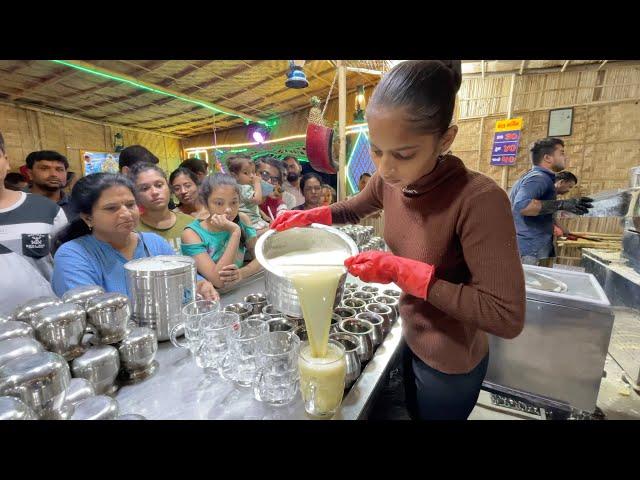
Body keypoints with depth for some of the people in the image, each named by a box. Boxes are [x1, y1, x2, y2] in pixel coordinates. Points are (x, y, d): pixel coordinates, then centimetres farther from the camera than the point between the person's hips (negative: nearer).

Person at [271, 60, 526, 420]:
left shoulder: (479, 200, -33)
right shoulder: (390, 181, -12)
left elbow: (507, 317, -31)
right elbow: (355, 209, 9)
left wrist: (403, 271, -32)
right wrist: (309, 216, -8)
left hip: (450, 364, -5)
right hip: (412, 340, 6)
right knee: (412, 412, 32)